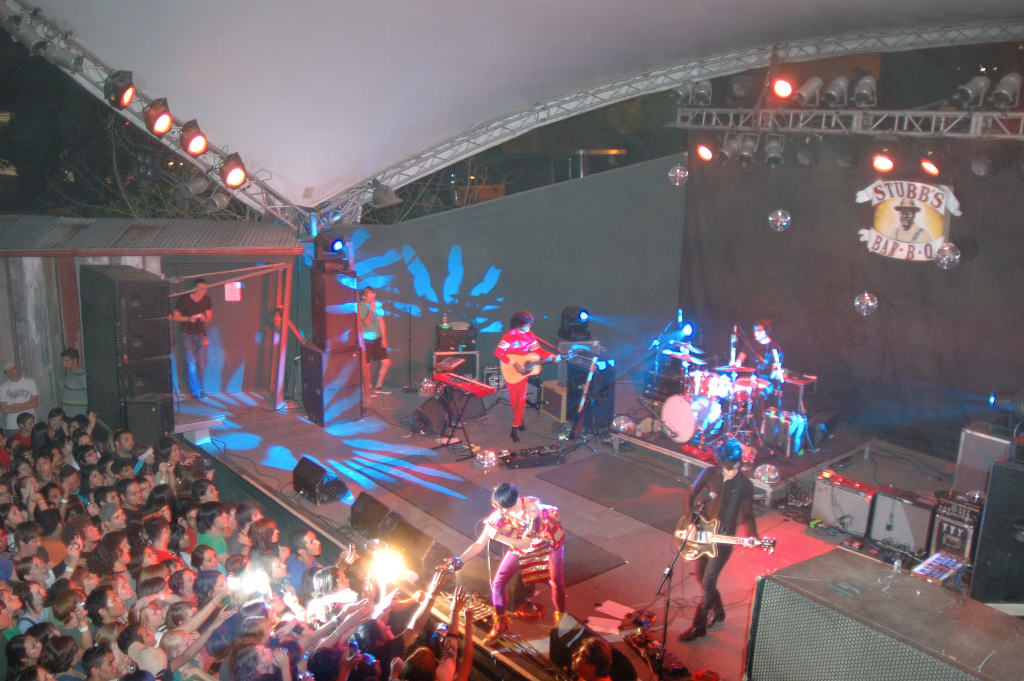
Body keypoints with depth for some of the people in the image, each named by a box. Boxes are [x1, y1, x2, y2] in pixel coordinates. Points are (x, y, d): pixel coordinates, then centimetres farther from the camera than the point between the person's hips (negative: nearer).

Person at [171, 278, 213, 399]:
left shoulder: (207, 300, -1)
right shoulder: (184, 299, -11)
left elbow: (210, 318, 7)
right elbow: (175, 317, -6)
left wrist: (204, 318, -16)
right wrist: (189, 318, -22)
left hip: (201, 335, 4)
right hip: (188, 335, -4)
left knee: (201, 364, 3)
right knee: (192, 364, -8)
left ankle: (196, 389, 16)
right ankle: (196, 391, -3)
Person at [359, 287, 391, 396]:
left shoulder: (378, 305, 5)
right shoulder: (360, 307, -9)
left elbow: (381, 322, 8)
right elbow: (366, 323, -17)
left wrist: (384, 339, 4)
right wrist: (371, 310, -24)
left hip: (377, 339, 5)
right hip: (366, 340, -5)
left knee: (386, 362, 4)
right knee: (366, 365, -1)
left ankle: (378, 387, 18)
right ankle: (367, 390, 13)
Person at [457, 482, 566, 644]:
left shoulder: (532, 507, -40)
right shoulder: (497, 516, -28)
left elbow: (525, 543, -35)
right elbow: (480, 545, -20)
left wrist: (497, 536, -41)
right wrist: (459, 561, -31)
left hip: (548, 542, -3)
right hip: (520, 548, 3)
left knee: (556, 580, -3)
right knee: (498, 583, -6)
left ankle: (561, 617, 28)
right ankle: (500, 625, 16)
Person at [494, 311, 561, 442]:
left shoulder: (529, 336, -2)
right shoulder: (509, 336, -19)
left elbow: (538, 350, 1)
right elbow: (498, 352, -25)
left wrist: (552, 356, -15)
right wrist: (514, 364, -29)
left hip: (523, 371, 4)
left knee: (521, 400, 0)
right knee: (514, 400, 10)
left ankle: (515, 428, 7)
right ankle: (519, 419, 34)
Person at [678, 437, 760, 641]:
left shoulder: (745, 485, -12)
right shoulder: (709, 474, -8)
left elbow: (747, 515, -3)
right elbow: (691, 496, 3)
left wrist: (752, 537, -20)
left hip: (723, 540, -4)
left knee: (707, 583, -5)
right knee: (702, 577, 17)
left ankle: (698, 626, 10)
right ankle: (718, 612, 41)